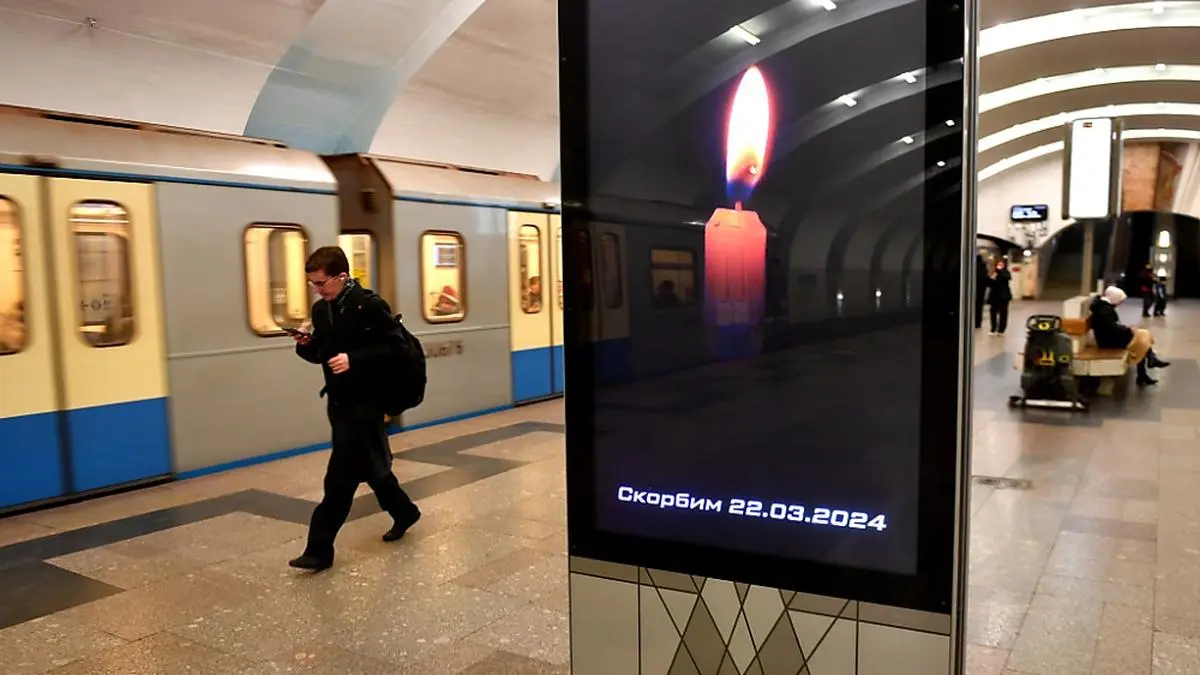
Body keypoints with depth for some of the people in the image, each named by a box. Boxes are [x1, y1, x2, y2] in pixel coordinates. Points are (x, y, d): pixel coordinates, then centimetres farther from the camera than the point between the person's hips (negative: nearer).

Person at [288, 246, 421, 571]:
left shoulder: (369, 305, -15)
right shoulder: (321, 309, 8)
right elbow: (320, 353, 16)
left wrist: (354, 359, -26)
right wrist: (306, 344, -6)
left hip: (364, 400, -8)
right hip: (338, 400, 8)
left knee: (340, 476, -6)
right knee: (368, 465, 19)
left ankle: (320, 549, 1)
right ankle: (404, 512, 39)